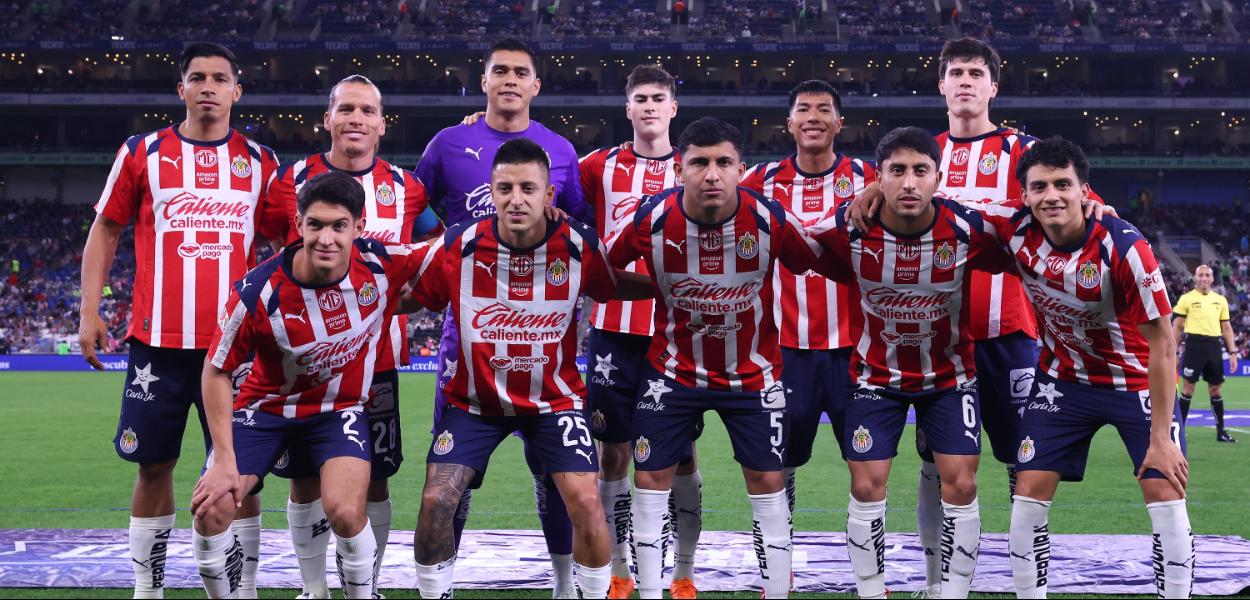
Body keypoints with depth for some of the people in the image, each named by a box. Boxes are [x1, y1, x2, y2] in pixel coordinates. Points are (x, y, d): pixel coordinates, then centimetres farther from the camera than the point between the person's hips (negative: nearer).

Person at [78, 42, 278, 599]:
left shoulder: (260, 162, 8)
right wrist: (89, 311, 2)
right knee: (154, 465, 6)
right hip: (159, 343, 0)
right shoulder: (142, 153, 5)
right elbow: (105, 230, 10)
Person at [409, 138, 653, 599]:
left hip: (555, 397, 0)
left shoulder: (579, 246, -14)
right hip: (474, 399, 0)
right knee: (436, 500, -12)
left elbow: (613, 286, 3)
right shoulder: (459, 247, -16)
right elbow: (408, 299, -5)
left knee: (586, 501, -14)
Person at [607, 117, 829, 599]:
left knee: (768, 481, 3)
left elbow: (814, 262, -1)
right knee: (651, 478, 3)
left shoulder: (770, 220, -20)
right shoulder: (651, 219, -20)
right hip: (672, 368, 0)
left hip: (753, 372, 0)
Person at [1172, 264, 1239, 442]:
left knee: (1215, 389, 9)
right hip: (1194, 345, -4)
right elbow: (1177, 327, 1)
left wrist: (1233, 352, 7)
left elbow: (1226, 327, 14)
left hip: (1214, 347, 4)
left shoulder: (1220, 300, 12)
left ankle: (1221, 431, 15)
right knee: (1188, 388, -3)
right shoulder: (1186, 299, 0)